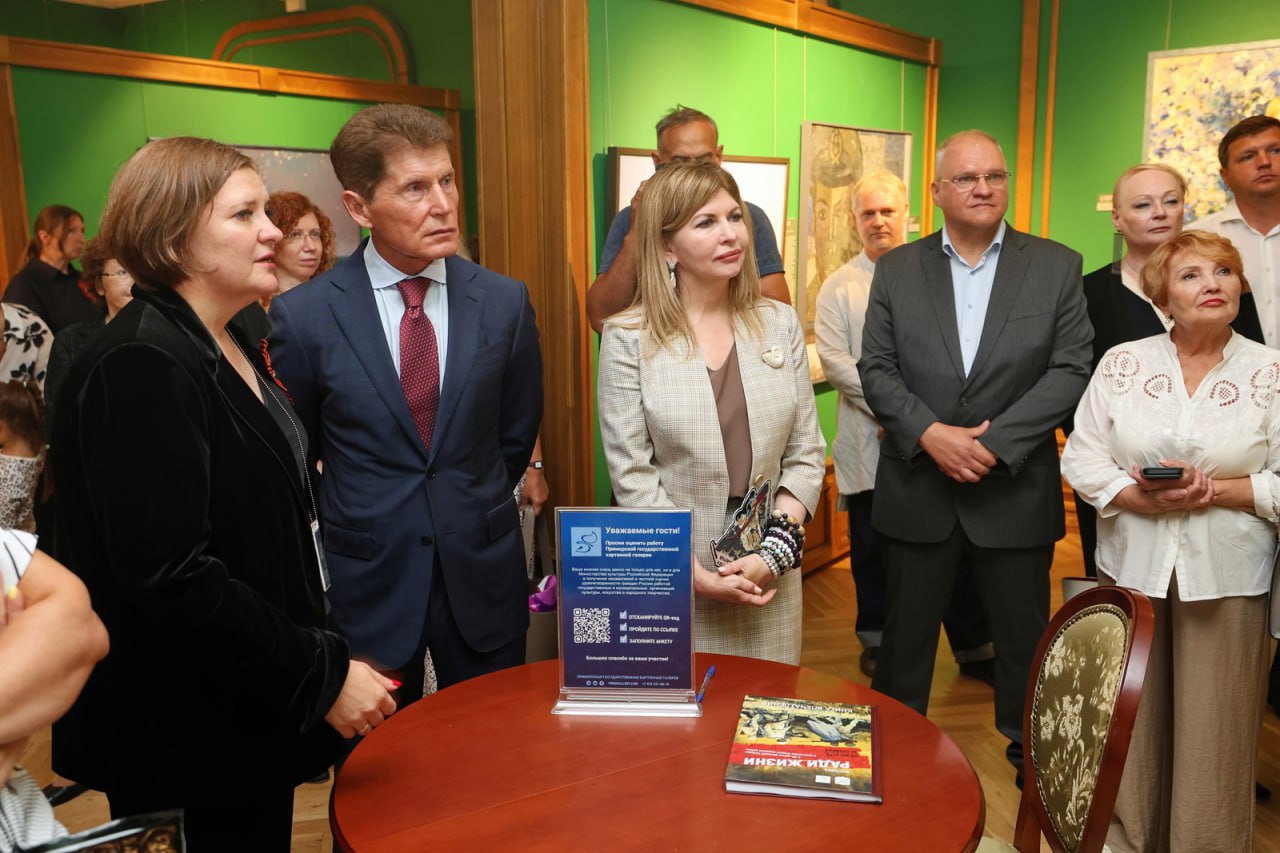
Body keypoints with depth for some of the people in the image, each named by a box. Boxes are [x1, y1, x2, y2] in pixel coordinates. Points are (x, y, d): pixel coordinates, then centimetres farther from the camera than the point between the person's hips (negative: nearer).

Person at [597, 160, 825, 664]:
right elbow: (631, 473, -8)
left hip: (768, 579, 3)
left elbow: (806, 453, 3)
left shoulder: (780, 324, 3)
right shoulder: (628, 338, -6)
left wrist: (775, 552, -8)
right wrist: (694, 573, -12)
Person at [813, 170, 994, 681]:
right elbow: (833, 360, -5)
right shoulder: (839, 286, 6)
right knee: (872, 547, 11)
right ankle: (877, 640, 29)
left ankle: (974, 647, 19)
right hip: (870, 440, 0)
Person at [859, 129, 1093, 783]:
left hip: (1016, 490, 0)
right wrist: (930, 433, -16)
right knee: (906, 632, 14)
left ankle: (1031, 754, 35)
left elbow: (1070, 370, -6)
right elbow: (876, 369, -1)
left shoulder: (1057, 266, 1)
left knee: (1024, 636, 14)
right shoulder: (897, 270, 3)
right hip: (917, 489, 1)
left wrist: (994, 442, -17)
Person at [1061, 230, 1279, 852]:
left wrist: (1212, 490, -16)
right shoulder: (1122, 363, 3)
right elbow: (1081, 457, 0)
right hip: (1131, 568, 1)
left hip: (1225, 577, -1)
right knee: (1127, 725, 11)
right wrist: (1142, 498, -15)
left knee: (1212, 732, 6)